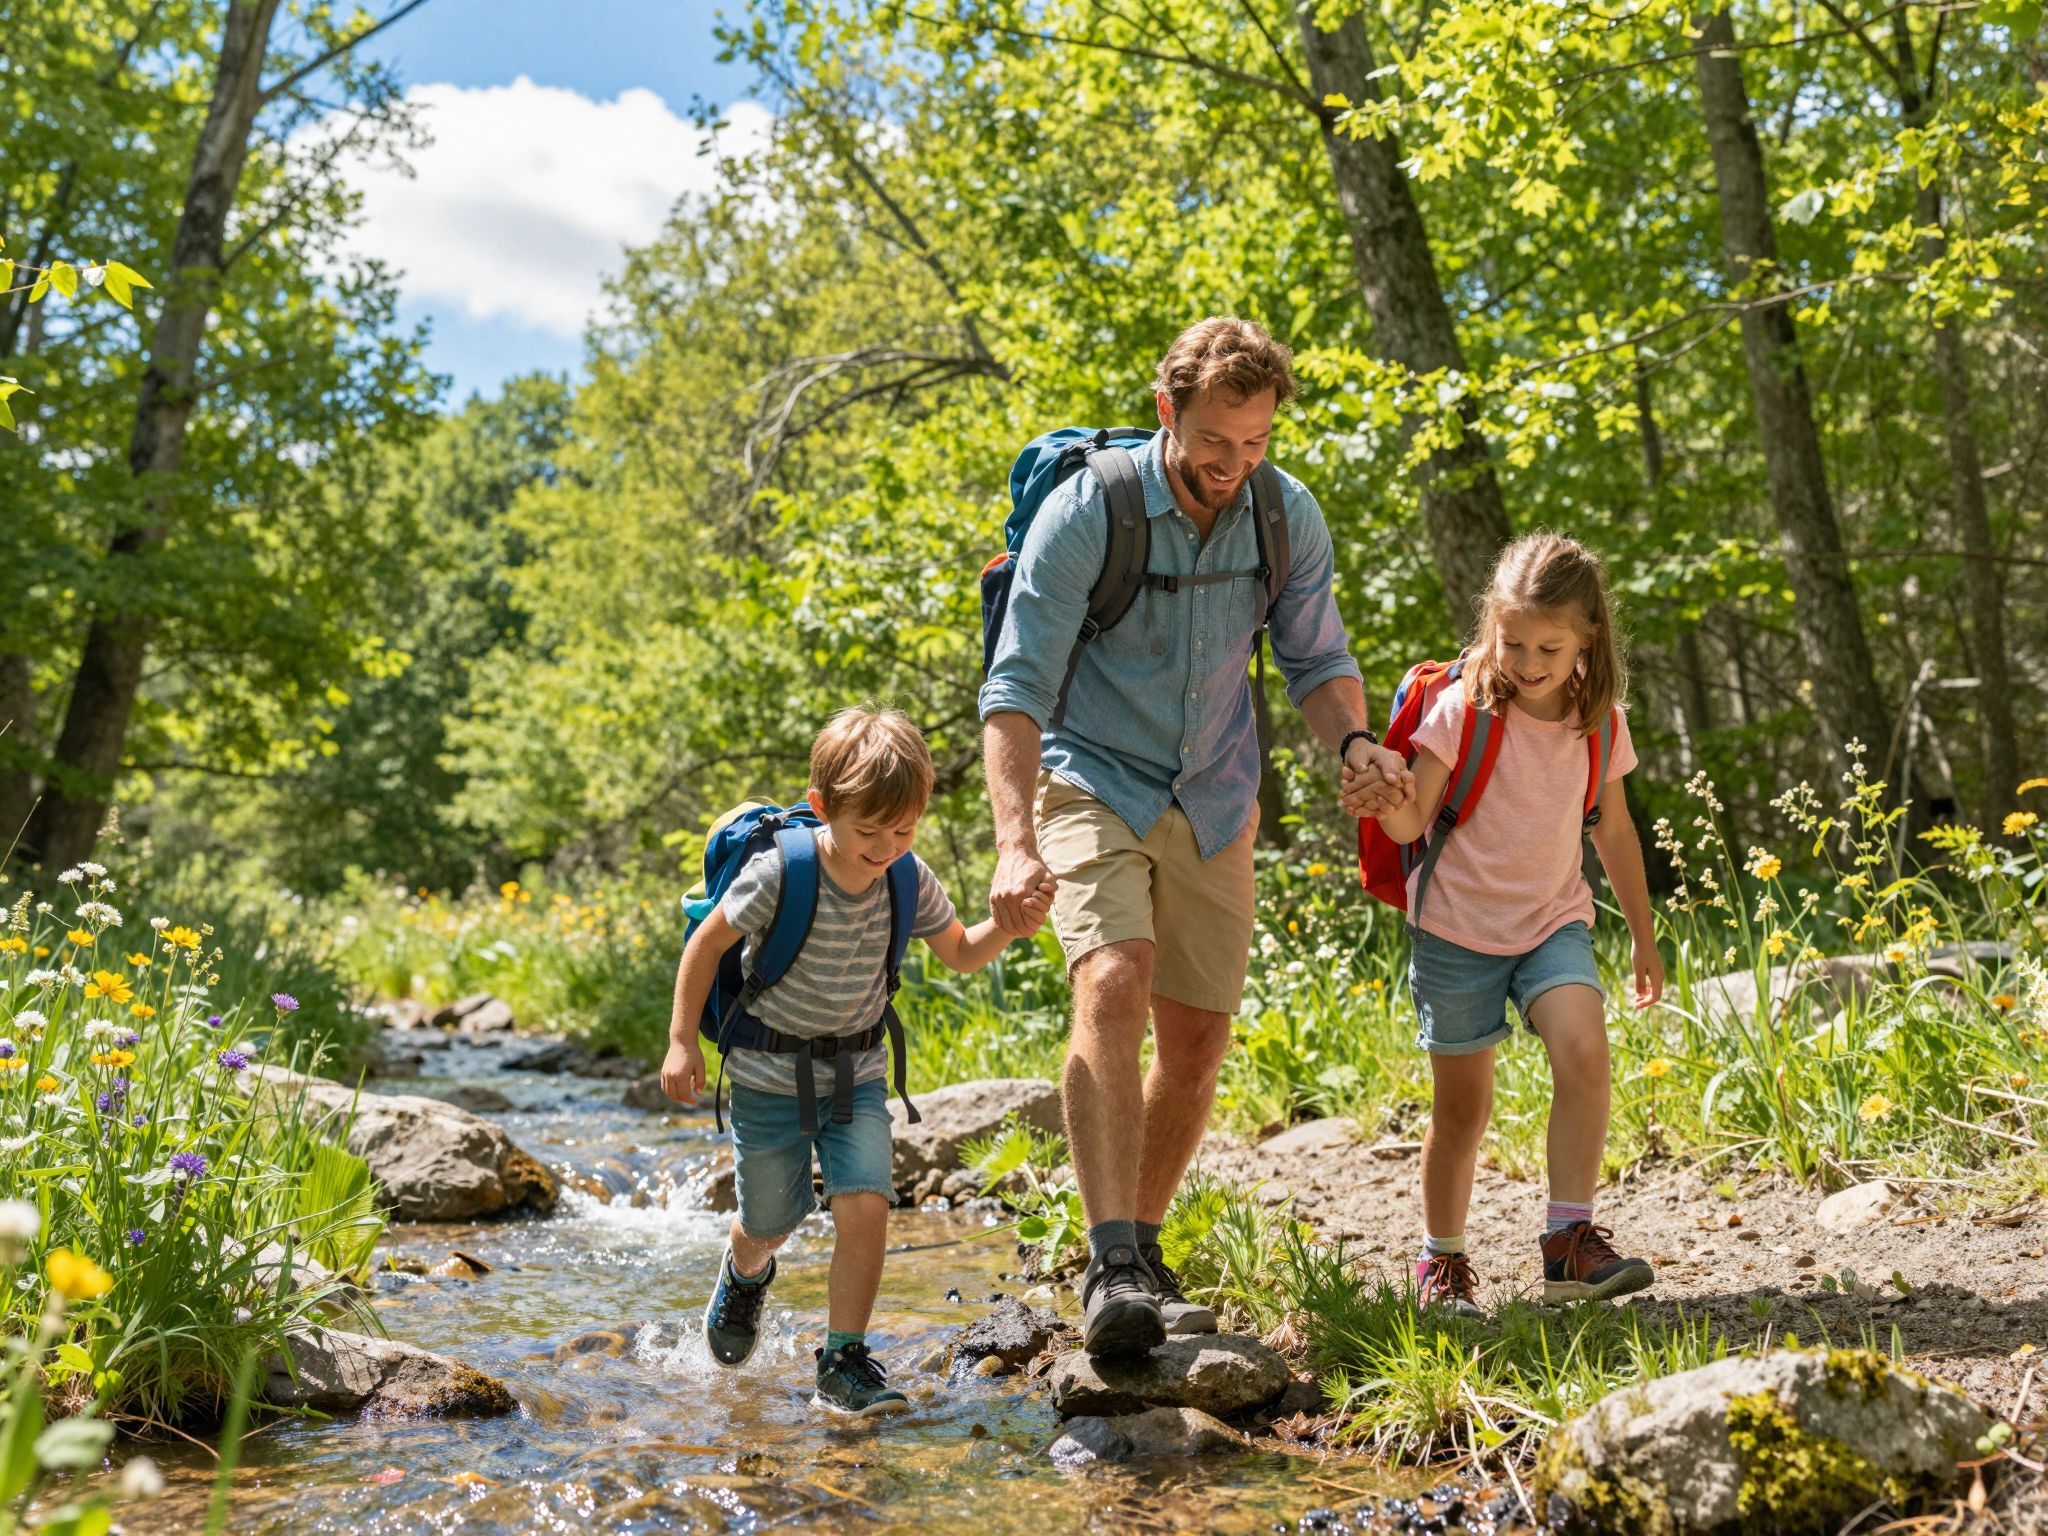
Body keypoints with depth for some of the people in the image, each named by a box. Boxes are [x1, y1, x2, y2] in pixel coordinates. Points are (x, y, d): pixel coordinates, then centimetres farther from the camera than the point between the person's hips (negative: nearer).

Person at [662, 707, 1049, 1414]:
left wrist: (1007, 926, -16)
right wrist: (683, 1041, -10)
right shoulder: (777, 875, -24)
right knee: (769, 1223, 12)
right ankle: (745, 1274, 52)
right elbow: (708, 943, -11)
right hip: (769, 1073, -2)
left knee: (865, 1205, -16)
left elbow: (959, 953, 5)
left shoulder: (910, 882, -11)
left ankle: (844, 1361, 0)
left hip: (856, 1074, 2)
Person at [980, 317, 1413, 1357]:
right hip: (1093, 784, -4)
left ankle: (1142, 1248, 23)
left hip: (1212, 802, 5)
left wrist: (1354, 742, -17)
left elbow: (1316, 658, 6)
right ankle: (1111, 1268, -30)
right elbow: (1018, 686, -19)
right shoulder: (1087, 512, -17)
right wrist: (1014, 840, -32)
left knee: (1196, 1042, 5)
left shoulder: (1289, 517, -4)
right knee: (1113, 986, -27)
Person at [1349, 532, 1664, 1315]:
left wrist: (1644, 937, 17)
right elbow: (1413, 822, -14)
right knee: (1463, 1105, 5)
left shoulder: (1599, 719, -2)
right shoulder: (1463, 706, -13)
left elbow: (1613, 830, 11)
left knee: (1584, 1051, -23)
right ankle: (1441, 1259, 24)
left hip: (1554, 922, 3)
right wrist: (1384, 804, -37)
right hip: (1458, 927, -2)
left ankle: (1570, 1239, -14)